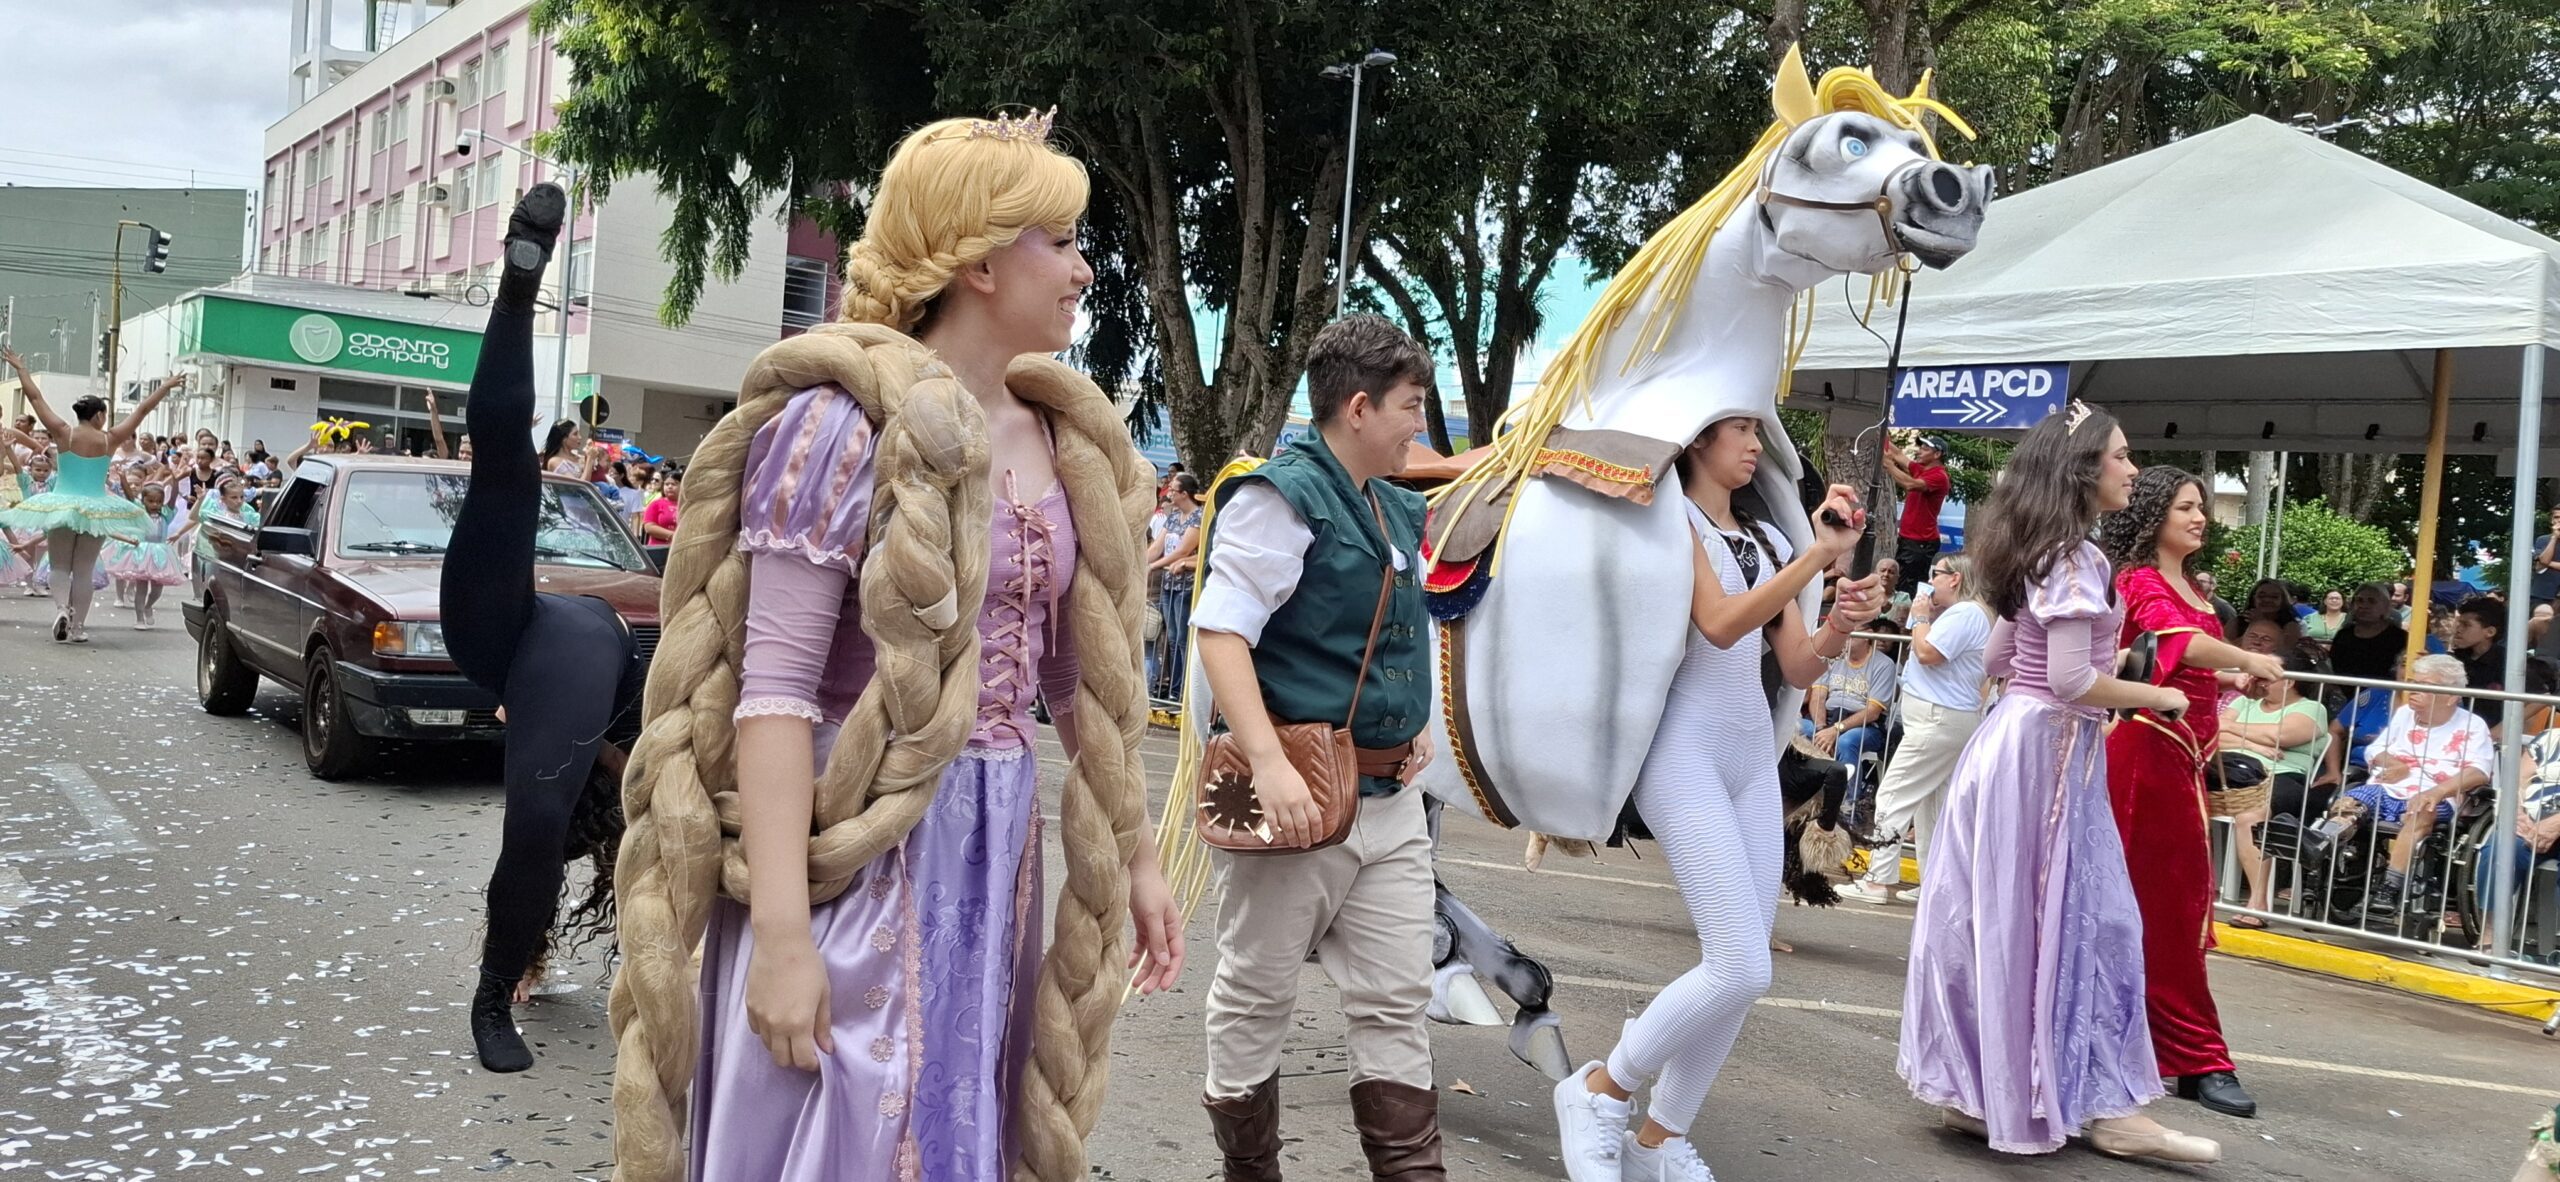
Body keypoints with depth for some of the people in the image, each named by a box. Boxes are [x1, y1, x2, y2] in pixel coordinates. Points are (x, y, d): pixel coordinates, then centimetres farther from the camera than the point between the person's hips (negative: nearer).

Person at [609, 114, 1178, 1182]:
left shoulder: (1062, 441, 8)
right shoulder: (845, 423, -12)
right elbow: (775, 689, -17)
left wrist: (1135, 858, 14)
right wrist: (782, 934, -22)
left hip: (996, 856, 7)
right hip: (857, 859, -7)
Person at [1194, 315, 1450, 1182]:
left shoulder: (1397, 511, 15)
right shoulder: (1283, 496, -11)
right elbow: (1221, 631, -20)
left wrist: (1415, 722, 16)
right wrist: (1270, 765, -28)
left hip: (1391, 798, 8)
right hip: (1302, 791, -8)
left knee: (1397, 999, 9)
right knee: (1256, 995, 7)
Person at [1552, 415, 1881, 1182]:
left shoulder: (1766, 539, 16)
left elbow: (1798, 668, 13)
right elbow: (1720, 625, -18)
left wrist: (1842, 623, -7)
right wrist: (1819, 555, -23)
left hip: (1754, 753, 7)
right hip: (1687, 748, -7)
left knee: (1744, 973, 4)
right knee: (1740, 969, -15)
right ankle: (1599, 1090, 5)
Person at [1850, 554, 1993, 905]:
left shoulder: (1966, 613, -14)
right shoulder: (1961, 613, 19)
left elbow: (1928, 652, -22)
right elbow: (1931, 653, 24)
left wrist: (1920, 617, -7)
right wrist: (1926, 617, 12)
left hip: (1938, 719, -11)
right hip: (1943, 719, 11)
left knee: (1893, 796, -8)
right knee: (1926, 801, 14)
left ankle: (1881, 880, -8)